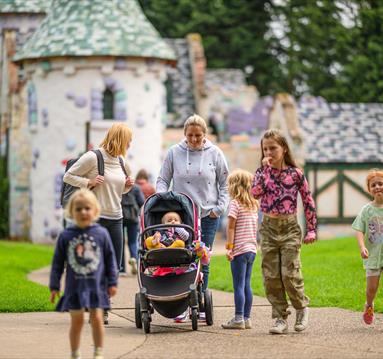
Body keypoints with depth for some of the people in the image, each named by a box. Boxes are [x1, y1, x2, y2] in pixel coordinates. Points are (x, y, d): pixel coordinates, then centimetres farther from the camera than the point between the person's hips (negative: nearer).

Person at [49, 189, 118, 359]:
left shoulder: (101, 233, -1)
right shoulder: (66, 235, -1)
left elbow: (110, 259, 5)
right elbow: (57, 262, 5)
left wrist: (112, 282, 4)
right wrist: (54, 286, 3)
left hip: (96, 286, 0)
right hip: (74, 286, 0)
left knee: (96, 318, -2)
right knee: (76, 321, 5)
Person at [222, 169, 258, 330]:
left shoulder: (235, 203, -10)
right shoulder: (253, 205, 12)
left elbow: (231, 227, -13)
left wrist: (229, 247, -11)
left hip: (239, 249, -7)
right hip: (252, 249, 7)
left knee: (239, 286, -5)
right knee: (246, 285, 11)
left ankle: (238, 319, -4)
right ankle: (246, 318, 13)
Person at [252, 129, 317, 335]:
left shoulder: (296, 173, -1)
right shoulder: (262, 172, 3)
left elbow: (308, 202, 3)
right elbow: (256, 192, -16)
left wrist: (311, 229, 1)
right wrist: (265, 168, -15)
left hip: (289, 227, -2)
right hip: (268, 228, 3)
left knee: (290, 273, -10)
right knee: (271, 276, 1)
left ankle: (301, 308, 15)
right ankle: (280, 318, 10)